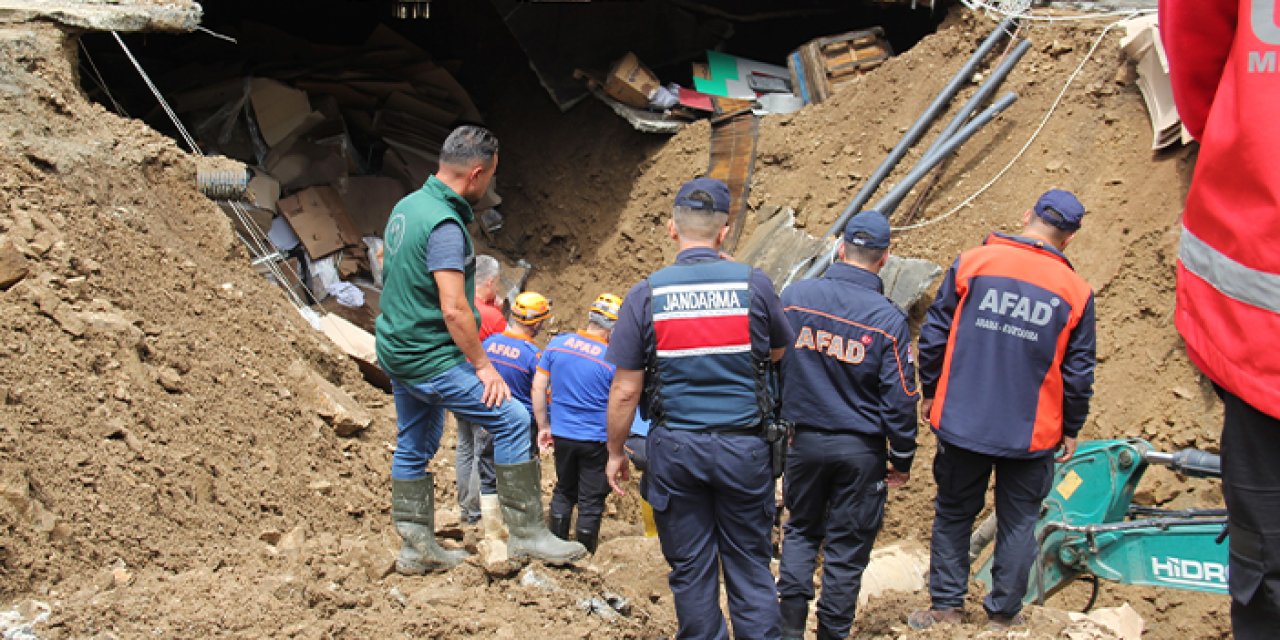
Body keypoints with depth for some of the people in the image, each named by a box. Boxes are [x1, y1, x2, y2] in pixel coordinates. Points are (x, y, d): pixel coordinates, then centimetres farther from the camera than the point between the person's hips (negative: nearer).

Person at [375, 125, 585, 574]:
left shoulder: (406, 206, 7)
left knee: (413, 448, 17)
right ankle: (526, 533, -3)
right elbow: (453, 309, -25)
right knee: (512, 419, -7)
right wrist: (483, 365, -16)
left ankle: (416, 548, 25)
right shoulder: (445, 224, -22)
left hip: (396, 349, 10)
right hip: (430, 357, -10)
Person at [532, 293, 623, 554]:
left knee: (564, 491, 22)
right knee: (591, 502, 9)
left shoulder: (557, 343, -4)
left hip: (562, 435, 4)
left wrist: (543, 427, 9)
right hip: (596, 440, -4)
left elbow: (538, 388, 0)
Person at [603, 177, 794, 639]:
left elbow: (624, 391, -5)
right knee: (750, 567, 10)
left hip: (675, 449, 0)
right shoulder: (753, 285, -6)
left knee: (690, 571, 11)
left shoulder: (645, 294, -7)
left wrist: (615, 453, 7)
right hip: (743, 446, 0)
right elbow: (780, 353, 12)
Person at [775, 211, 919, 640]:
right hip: (860, 451, -2)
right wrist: (902, 460, 4)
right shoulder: (888, 320, -14)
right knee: (847, 548, 9)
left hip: (804, 440, 3)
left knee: (801, 530, 20)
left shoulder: (794, 297, -6)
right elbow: (900, 399, -9)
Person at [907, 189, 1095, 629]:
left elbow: (934, 332, -1)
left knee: (953, 514, 14)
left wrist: (930, 391, 11)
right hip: (1032, 433, 0)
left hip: (962, 423, 0)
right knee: (1018, 522, 12)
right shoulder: (1076, 291, -3)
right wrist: (1071, 429, 14)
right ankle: (1003, 614, 18)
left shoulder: (972, 263, -5)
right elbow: (1079, 371, 1)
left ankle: (946, 607, 18)